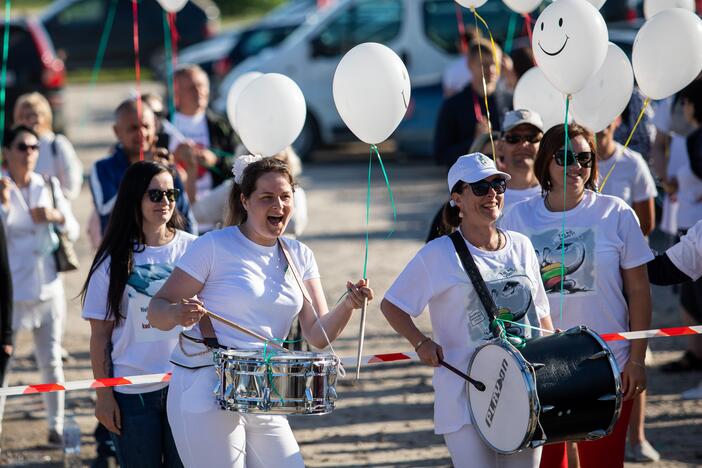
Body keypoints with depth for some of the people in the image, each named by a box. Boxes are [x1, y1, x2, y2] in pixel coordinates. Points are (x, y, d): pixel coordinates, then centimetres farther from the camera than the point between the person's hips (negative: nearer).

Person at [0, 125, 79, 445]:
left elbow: (73, 232, 6)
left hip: (48, 289, 4)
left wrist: (57, 216, -13)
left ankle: (56, 427, 19)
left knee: (51, 362, 10)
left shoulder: (49, 187, 5)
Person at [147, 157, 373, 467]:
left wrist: (347, 306, -14)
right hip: (206, 394, -6)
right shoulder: (214, 246, -7)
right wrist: (178, 313, -30)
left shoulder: (300, 256, 9)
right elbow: (156, 311, -8)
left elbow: (318, 334, 5)